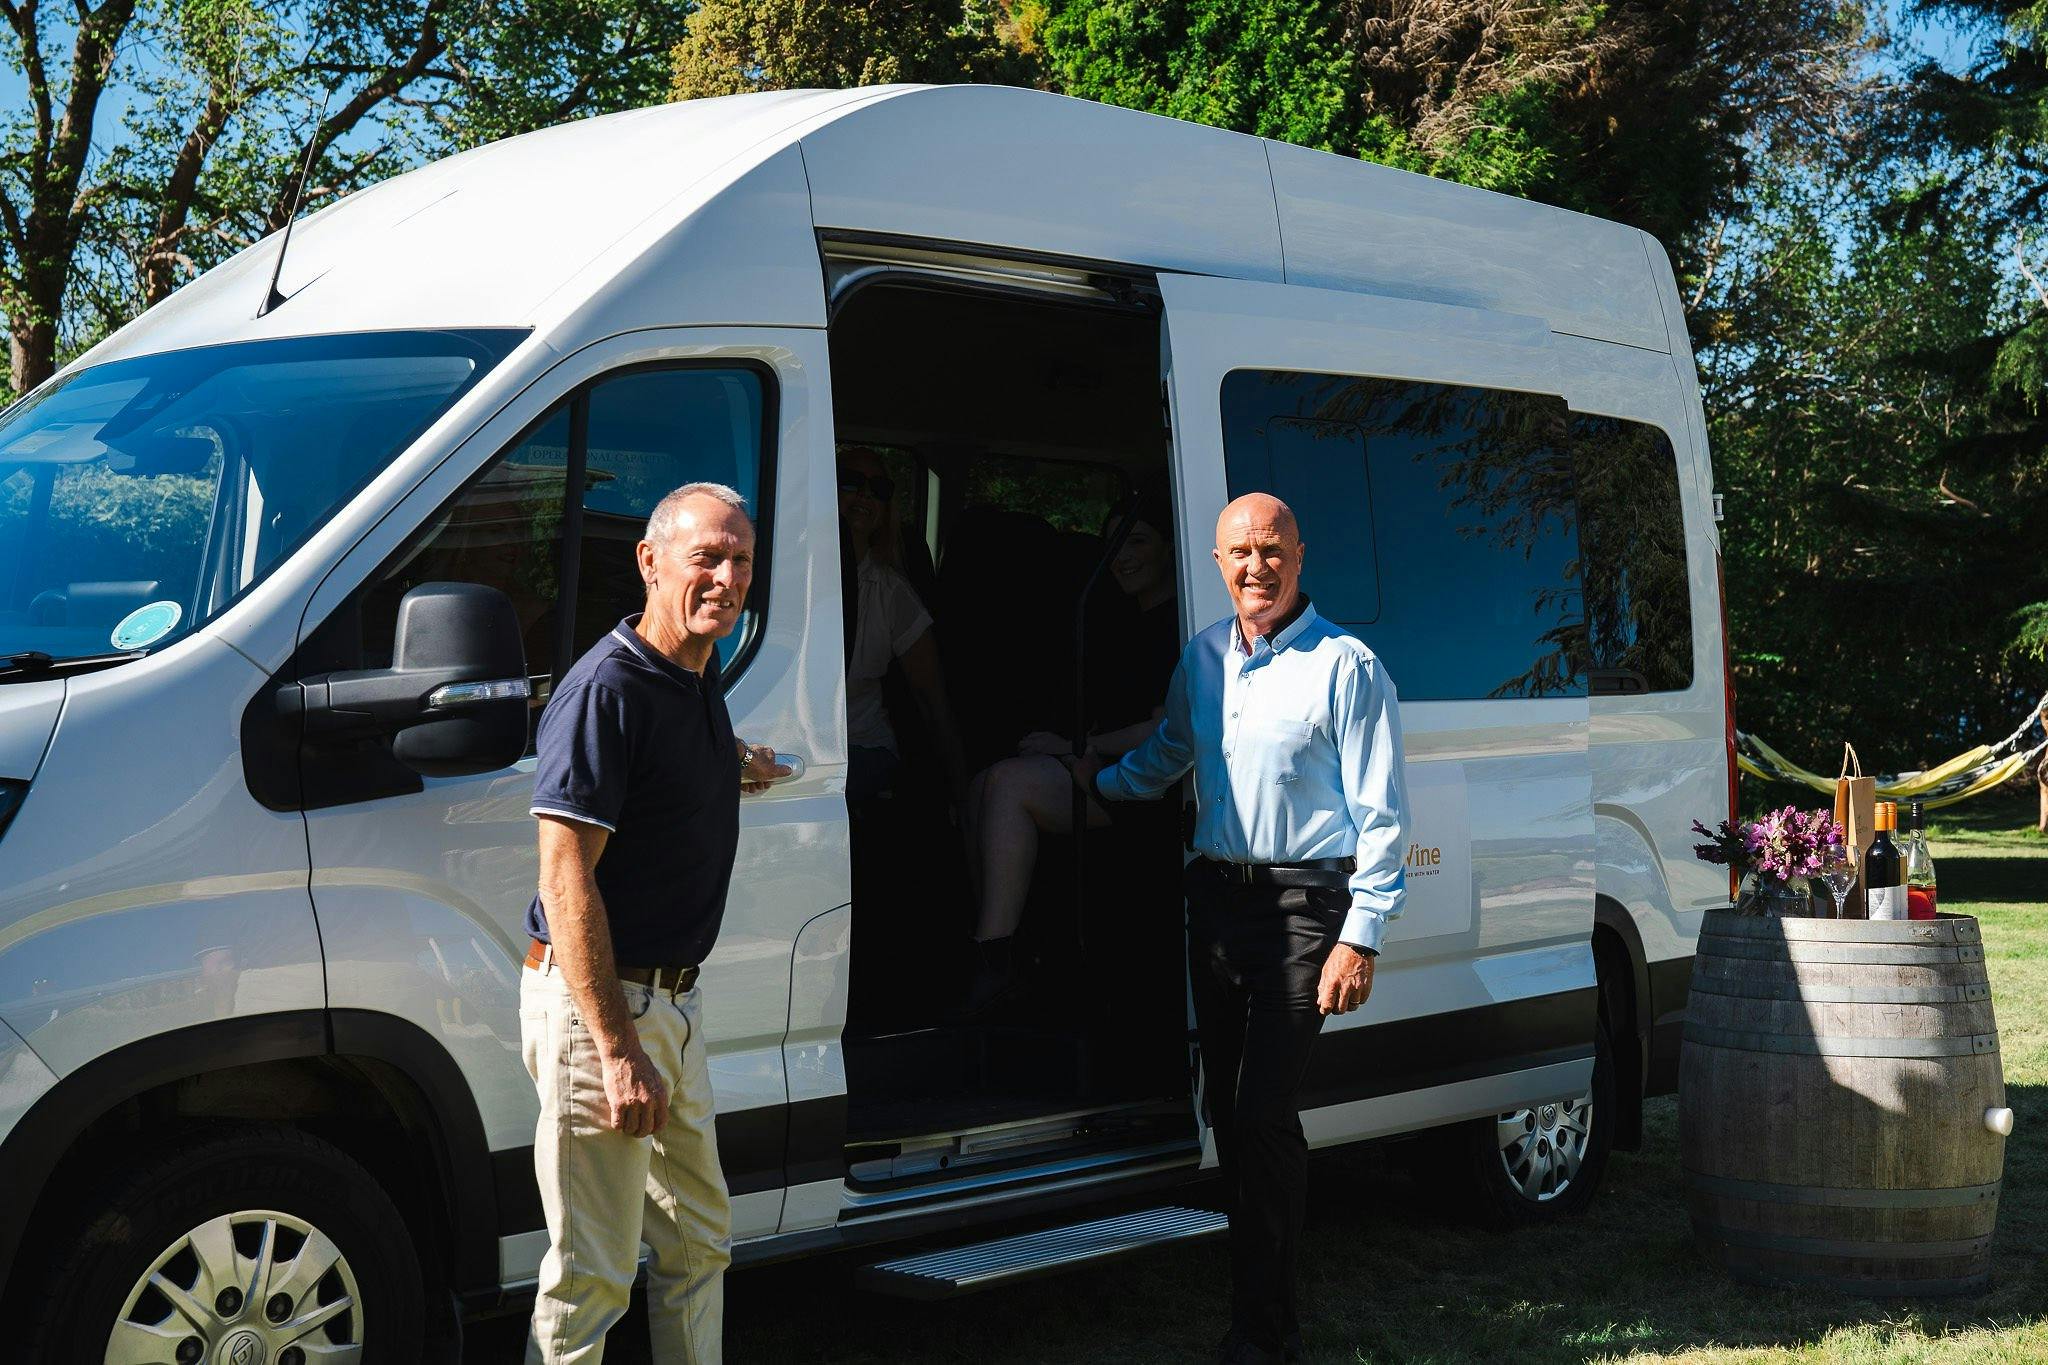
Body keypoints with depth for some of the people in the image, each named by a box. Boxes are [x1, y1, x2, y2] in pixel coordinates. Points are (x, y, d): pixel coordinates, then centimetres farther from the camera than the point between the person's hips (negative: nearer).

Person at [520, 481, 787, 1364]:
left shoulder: (699, 681, 10)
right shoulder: (607, 688, -18)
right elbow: (566, 878, -23)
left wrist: (729, 771, 28)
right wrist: (617, 1050, -26)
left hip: (673, 1001, 10)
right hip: (599, 1002, -9)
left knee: (698, 1242, 20)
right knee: (593, 1275, -3)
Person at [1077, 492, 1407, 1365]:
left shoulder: (1344, 666, -7)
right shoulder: (1201, 658, 12)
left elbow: (1380, 815, -9)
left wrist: (1359, 939, -14)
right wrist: (1100, 781, 46)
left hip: (1304, 901, -6)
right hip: (1216, 893, 6)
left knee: (1263, 1108, -11)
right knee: (1228, 1105, 8)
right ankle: (1262, 1289, 20)